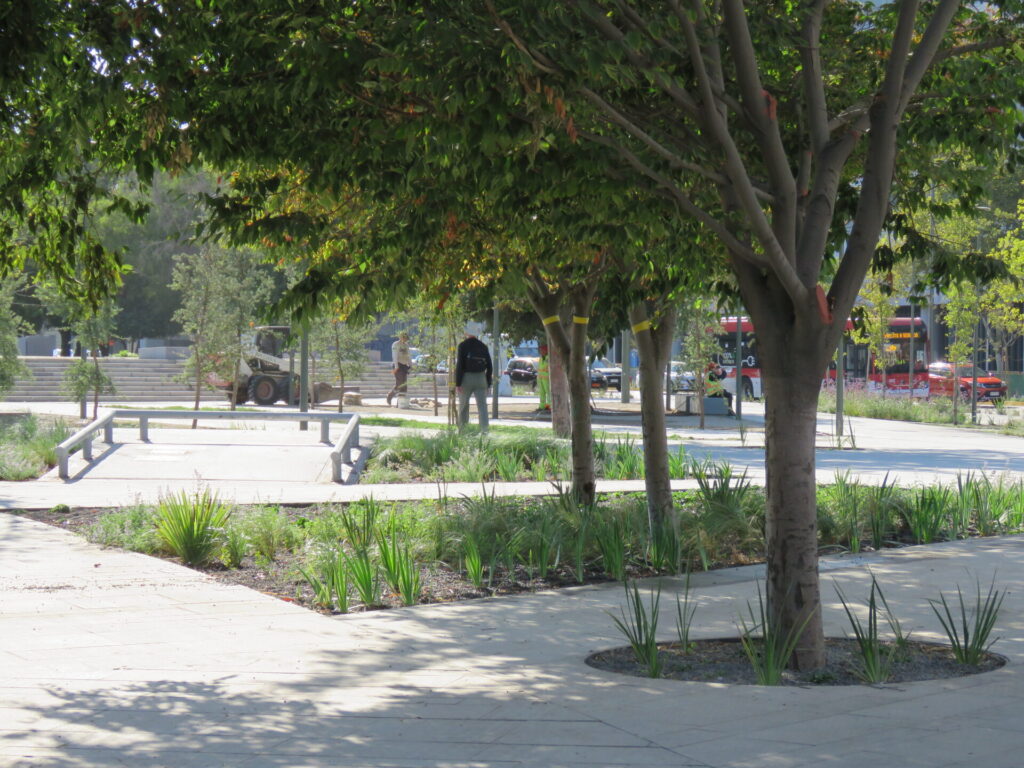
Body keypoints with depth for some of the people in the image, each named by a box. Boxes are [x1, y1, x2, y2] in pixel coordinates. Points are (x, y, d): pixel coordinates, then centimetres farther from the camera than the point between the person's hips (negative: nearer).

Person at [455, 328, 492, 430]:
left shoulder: (463, 346, -6)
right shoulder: (483, 346, 6)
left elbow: (459, 365, -11)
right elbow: (489, 366, 8)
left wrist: (458, 383, -11)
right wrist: (488, 383, 14)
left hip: (466, 379, -2)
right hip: (481, 379, 2)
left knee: (463, 405, 11)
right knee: (482, 405, -1)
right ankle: (484, 429, -12)